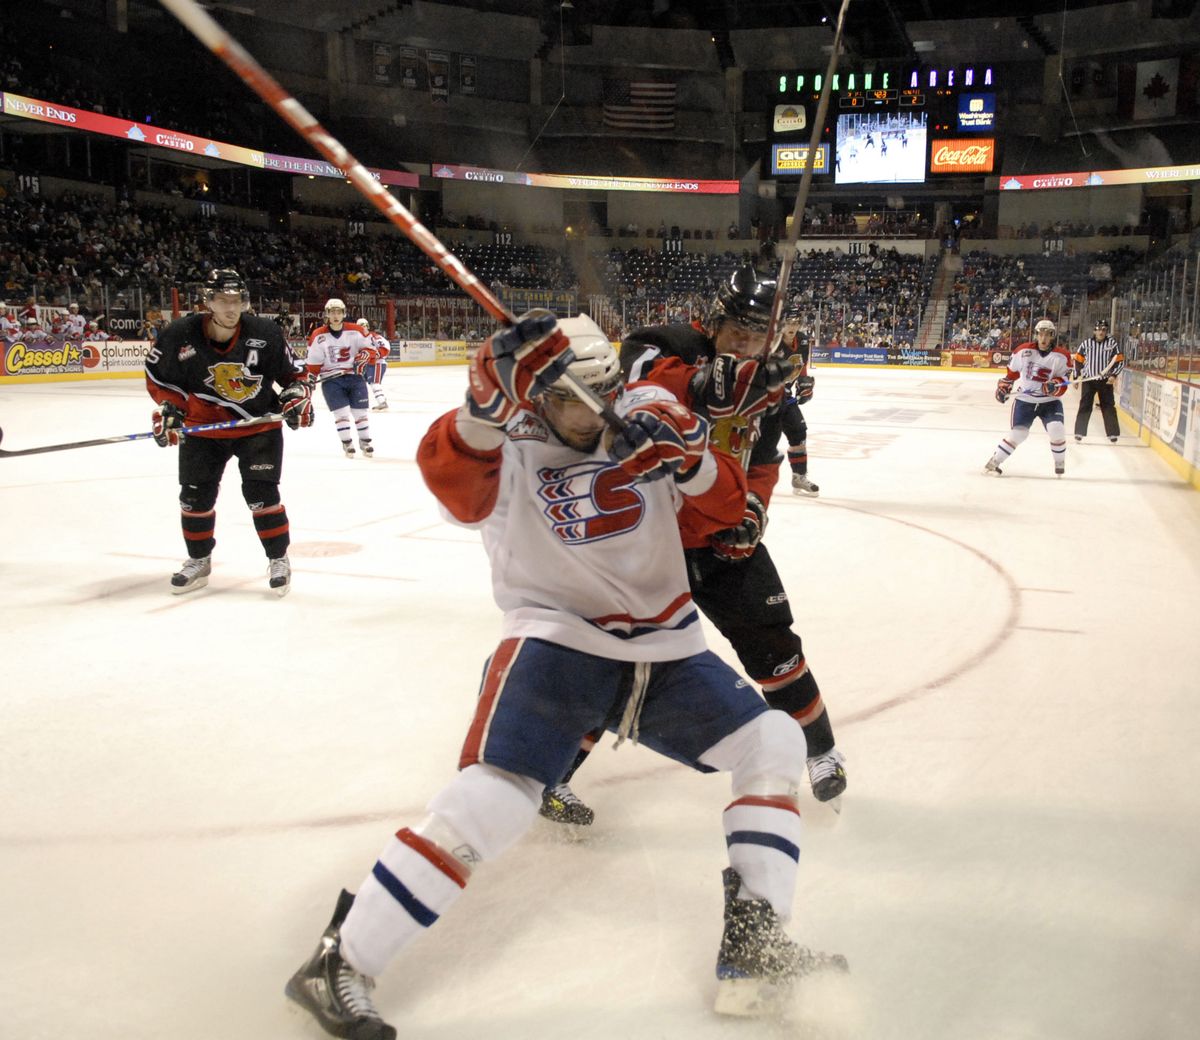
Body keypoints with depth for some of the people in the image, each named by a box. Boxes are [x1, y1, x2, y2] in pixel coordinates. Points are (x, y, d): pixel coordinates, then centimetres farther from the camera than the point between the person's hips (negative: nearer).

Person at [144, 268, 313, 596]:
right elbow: (159, 376, 0)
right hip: (203, 427, 2)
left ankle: (278, 559, 9)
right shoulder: (181, 336, -14)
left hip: (259, 425, -2)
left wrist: (297, 396, -16)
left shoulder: (264, 333, -14)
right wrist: (169, 408, -13)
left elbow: (291, 372, 0)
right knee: (195, 495, 6)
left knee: (261, 493, -8)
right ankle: (199, 561, 27)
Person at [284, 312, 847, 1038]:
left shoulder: (649, 419, 5)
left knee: (772, 744, 1)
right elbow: (450, 477, -30)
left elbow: (726, 509, 3)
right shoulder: (510, 453, -6)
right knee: (496, 795, -24)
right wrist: (488, 401, -48)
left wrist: (691, 460, -18)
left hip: (664, 649, 6)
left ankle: (754, 948, 2)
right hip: (558, 641, -5)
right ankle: (340, 965, -13)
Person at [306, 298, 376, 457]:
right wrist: (310, 378, -7)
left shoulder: (355, 331, -5)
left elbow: (367, 348, 5)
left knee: (360, 411, 4)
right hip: (331, 379, -1)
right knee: (341, 412, -7)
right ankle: (347, 443, 7)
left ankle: (365, 441, 20)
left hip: (354, 375, 1)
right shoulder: (319, 336, -6)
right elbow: (313, 362, -1)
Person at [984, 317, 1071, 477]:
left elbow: (1063, 384, -11)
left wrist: (1054, 386, -31)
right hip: (1025, 400, 0)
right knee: (1018, 432, -11)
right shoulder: (1023, 351, -7)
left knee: (1057, 429, -18)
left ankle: (1060, 463, 7)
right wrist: (1003, 387, 3)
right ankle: (994, 462, 2)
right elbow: (1011, 371, 8)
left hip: (1050, 401, 0)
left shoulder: (1062, 356, -10)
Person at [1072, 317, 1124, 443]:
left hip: (1105, 380, 0)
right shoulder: (1086, 343, -2)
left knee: (1108, 406, 5)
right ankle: (1079, 432, 6)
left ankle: (1113, 433, 13)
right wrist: (1077, 375, 3)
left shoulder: (1113, 343, -4)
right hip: (1088, 380, 0)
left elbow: (1120, 361, -1)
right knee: (1085, 406, 0)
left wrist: (1113, 375, -13)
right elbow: (1078, 359, 6)